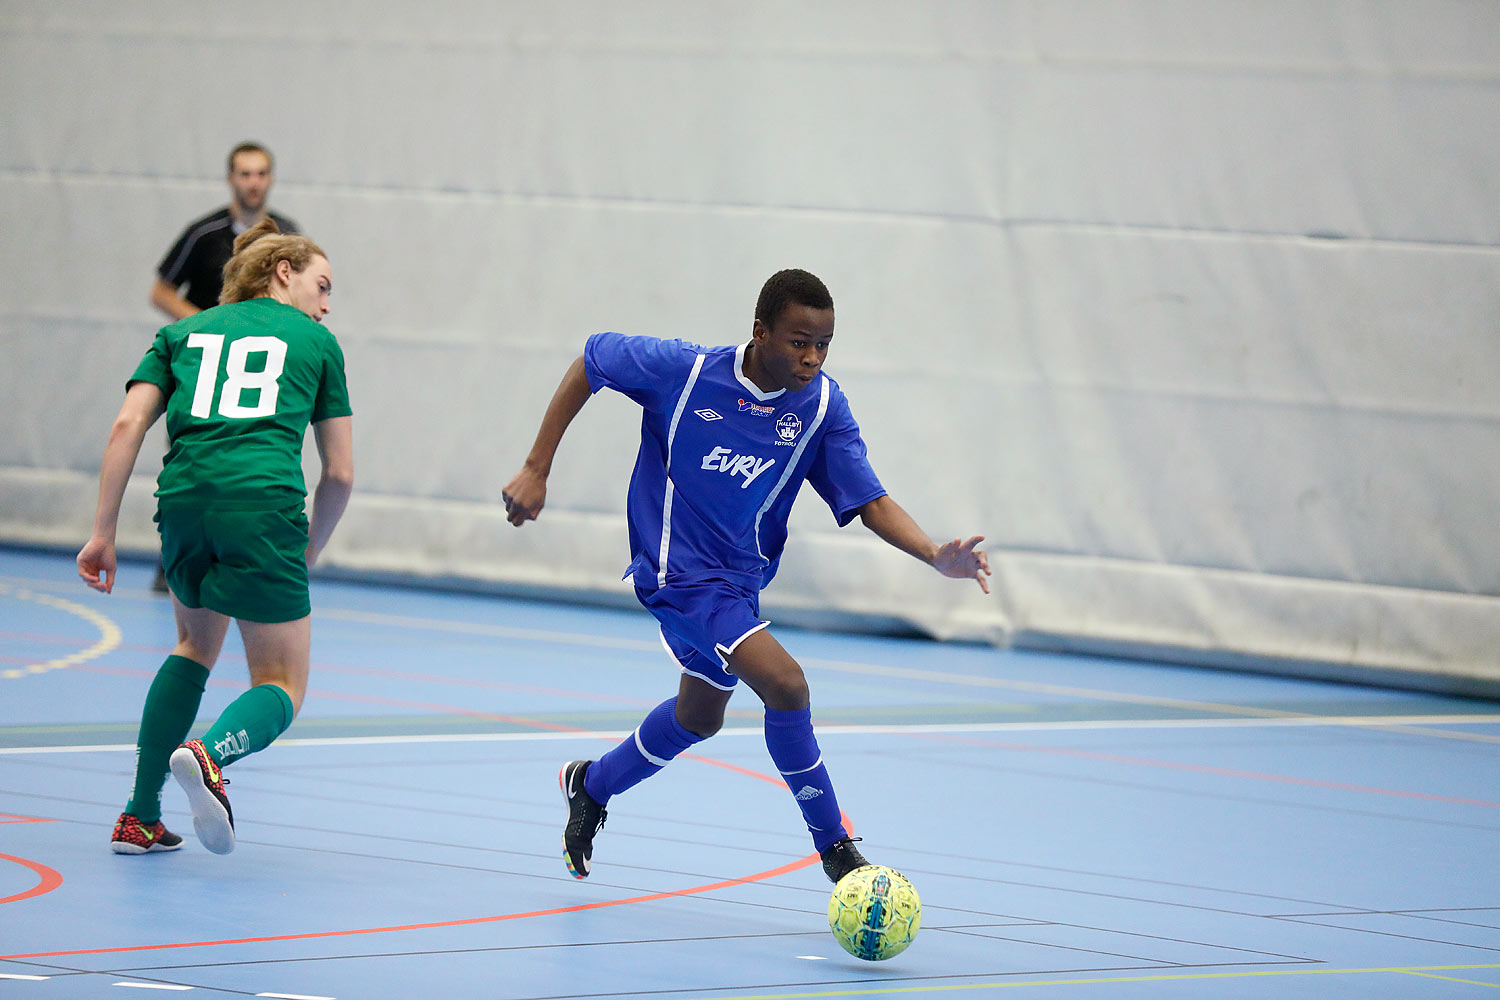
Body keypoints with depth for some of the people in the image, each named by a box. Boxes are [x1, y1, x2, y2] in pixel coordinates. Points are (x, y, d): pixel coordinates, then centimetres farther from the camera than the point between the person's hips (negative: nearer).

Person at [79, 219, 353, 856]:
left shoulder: (183, 333, 24)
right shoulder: (316, 343, 19)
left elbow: (128, 426, 8)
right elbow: (339, 474, 18)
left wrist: (103, 533, 7)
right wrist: (307, 554, 32)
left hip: (184, 499, 4)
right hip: (265, 504, -4)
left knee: (196, 645, 30)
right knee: (281, 686, 6)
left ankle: (140, 818, 20)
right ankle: (208, 755, -29)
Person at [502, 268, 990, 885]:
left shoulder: (823, 406, -11)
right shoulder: (682, 371, -19)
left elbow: (870, 502, -11)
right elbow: (590, 362, -5)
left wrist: (936, 556, -29)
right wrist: (536, 470, -7)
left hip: (741, 579, 6)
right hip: (680, 572, -6)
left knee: (700, 718, 26)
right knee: (785, 686, -22)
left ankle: (592, 785, 52)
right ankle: (834, 848, -9)